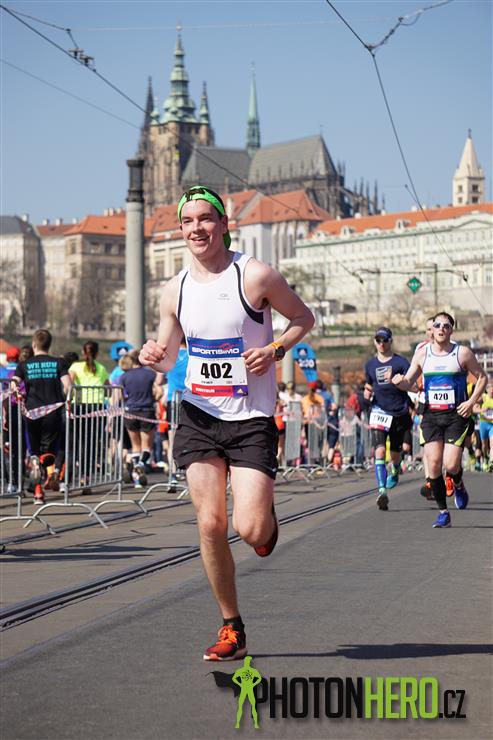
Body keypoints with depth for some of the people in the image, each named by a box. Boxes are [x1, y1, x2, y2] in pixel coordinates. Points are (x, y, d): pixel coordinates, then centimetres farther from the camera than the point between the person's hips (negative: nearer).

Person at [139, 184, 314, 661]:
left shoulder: (255, 276, -10)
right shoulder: (175, 290, 3)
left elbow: (303, 318, 4)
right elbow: (168, 355, 14)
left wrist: (275, 350, -14)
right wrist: (154, 357, -9)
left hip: (251, 419, -3)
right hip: (198, 417, 4)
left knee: (249, 529, -13)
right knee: (209, 524, -2)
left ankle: (268, 519, 27)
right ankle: (231, 630, 12)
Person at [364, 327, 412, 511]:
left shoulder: (401, 362, -1)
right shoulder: (370, 365, 11)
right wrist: (367, 392, 4)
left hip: (399, 413, -1)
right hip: (379, 412, 1)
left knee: (395, 452, 12)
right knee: (380, 450, -18)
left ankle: (395, 471, 49)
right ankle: (382, 491, -25)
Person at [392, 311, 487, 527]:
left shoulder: (462, 353, -1)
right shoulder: (422, 354, 6)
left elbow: (481, 377, 7)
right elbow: (408, 383, 9)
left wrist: (472, 401, -7)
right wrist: (398, 381, -14)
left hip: (456, 415, -2)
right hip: (431, 415, 3)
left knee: (451, 464, -13)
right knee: (434, 464, -5)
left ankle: (458, 485, 24)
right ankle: (443, 512, 8)